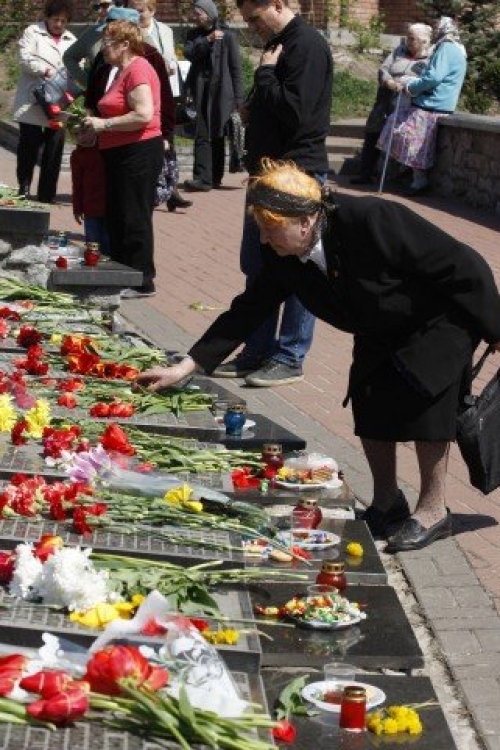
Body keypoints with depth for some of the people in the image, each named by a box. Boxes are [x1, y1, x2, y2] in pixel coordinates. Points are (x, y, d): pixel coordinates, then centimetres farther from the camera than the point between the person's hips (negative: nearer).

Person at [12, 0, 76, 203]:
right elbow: (25, 58, -9)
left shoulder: (71, 40, 16)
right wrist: (46, 70, -22)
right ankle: (24, 188, 13)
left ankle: (47, 195, 8)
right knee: (29, 145, 0)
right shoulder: (32, 33, 4)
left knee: (54, 148, 2)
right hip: (33, 103, -3)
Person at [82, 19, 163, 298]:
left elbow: (143, 115, -24)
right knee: (117, 218, 14)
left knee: (134, 219, -5)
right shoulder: (124, 71, 16)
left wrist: (104, 124, -18)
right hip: (121, 154, 10)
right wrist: (96, 125, 11)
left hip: (139, 153, -10)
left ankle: (143, 282, 2)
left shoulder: (138, 69, -15)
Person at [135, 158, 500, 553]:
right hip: (382, 334, 7)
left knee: (421, 396, -18)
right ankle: (386, 501, 18)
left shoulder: (373, 220, -38)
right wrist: (183, 368, -12)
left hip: (440, 320, -6)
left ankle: (433, 509, -3)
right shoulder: (284, 257, -17)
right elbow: (248, 311, -7)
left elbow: (464, 266, -30)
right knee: (368, 402, -3)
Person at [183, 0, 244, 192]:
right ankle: (202, 177, -8)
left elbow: (236, 67, 0)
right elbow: (188, 53, -6)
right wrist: (207, 40, -20)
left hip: (221, 92, -3)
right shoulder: (194, 34, 12)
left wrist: (238, 98, -5)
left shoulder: (227, 35, 1)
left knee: (217, 135, 2)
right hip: (200, 91, 3)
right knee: (202, 135, -5)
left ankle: (211, 177, 3)